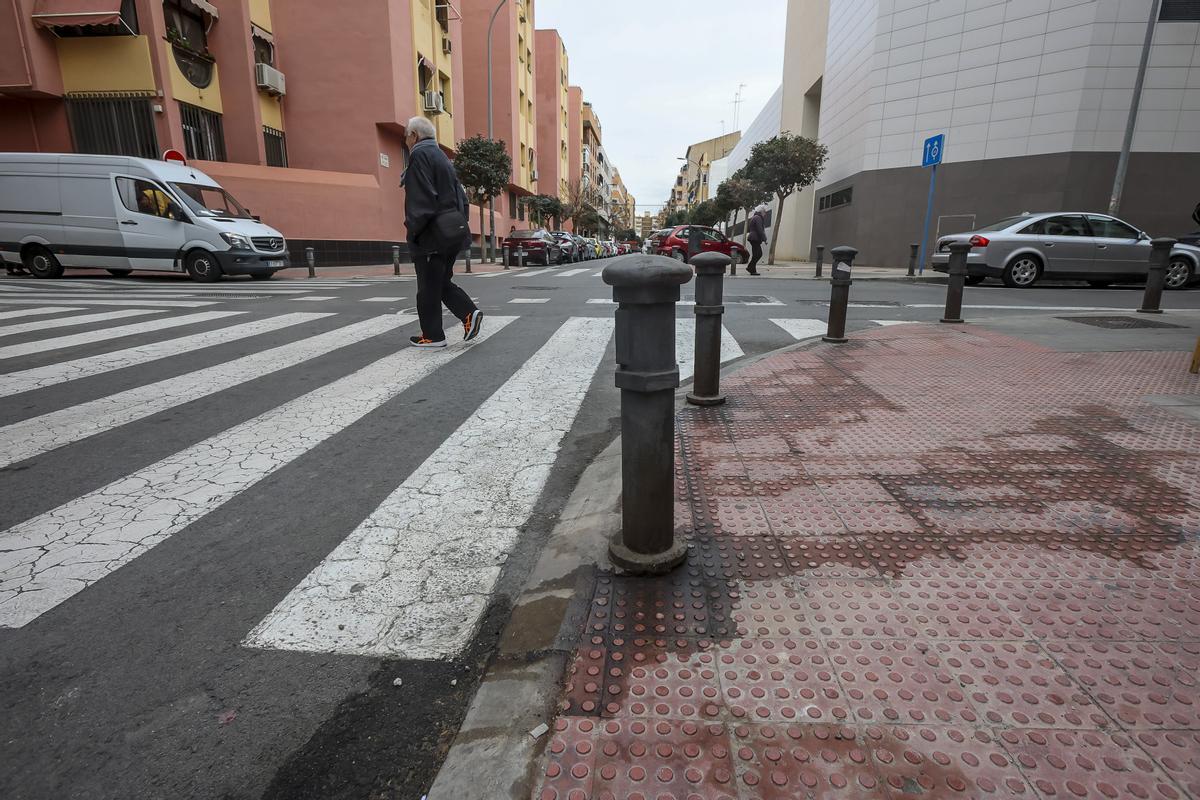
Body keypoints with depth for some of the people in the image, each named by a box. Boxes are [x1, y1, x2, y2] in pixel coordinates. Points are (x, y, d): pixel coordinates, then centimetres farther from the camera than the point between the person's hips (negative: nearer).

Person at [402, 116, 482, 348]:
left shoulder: (419, 155, -9)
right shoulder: (442, 157, 19)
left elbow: (421, 198, -19)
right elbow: (460, 196, 19)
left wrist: (412, 229, -15)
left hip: (432, 235, -9)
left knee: (428, 287, -1)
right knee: (442, 282, 16)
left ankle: (433, 335, 5)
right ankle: (469, 313, 0)